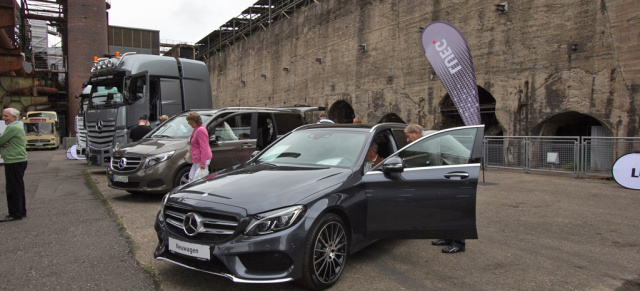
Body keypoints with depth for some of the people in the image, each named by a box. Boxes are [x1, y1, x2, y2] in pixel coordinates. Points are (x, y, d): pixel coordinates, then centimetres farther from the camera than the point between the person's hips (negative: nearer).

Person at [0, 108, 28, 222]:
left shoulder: (13, 128, -15)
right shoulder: (17, 126, 18)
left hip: (14, 162, -10)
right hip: (19, 161, 10)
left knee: (13, 189, -5)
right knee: (18, 188, 15)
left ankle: (15, 214, -1)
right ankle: (21, 211, 23)